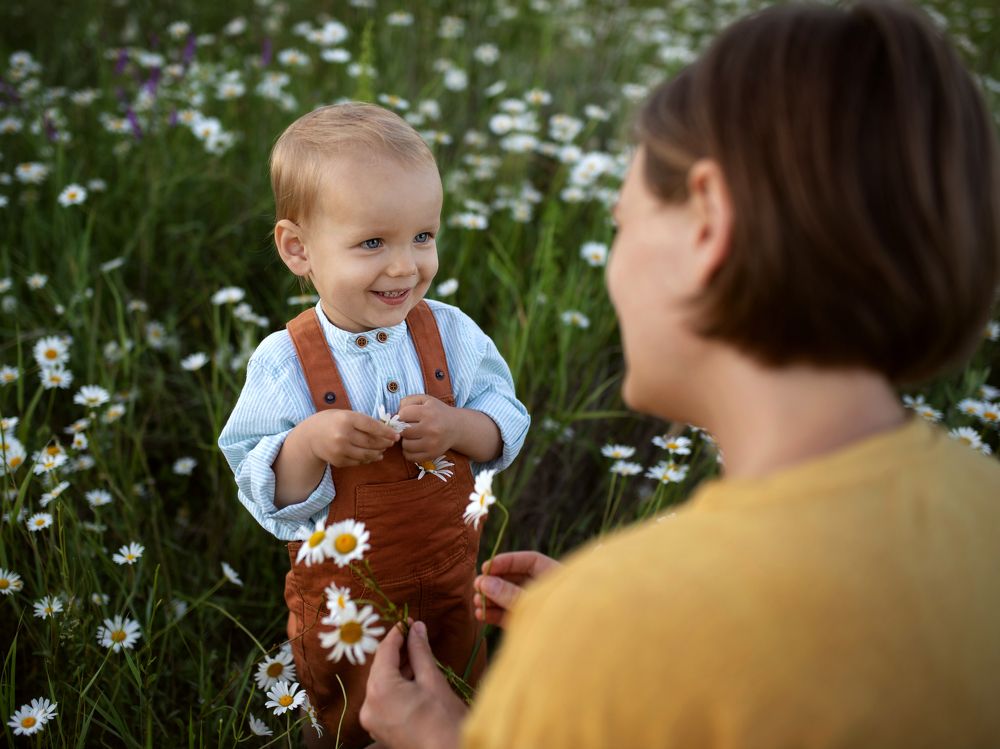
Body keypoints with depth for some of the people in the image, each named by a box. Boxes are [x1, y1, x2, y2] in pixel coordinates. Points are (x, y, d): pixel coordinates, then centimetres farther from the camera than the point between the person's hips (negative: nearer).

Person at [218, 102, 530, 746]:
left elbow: (509, 423, -6)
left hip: (448, 584, 2)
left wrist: (458, 427, -26)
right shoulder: (284, 362, -17)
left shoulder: (451, 333, -11)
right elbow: (267, 496, -14)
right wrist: (308, 444, -33)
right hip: (341, 602, -2)